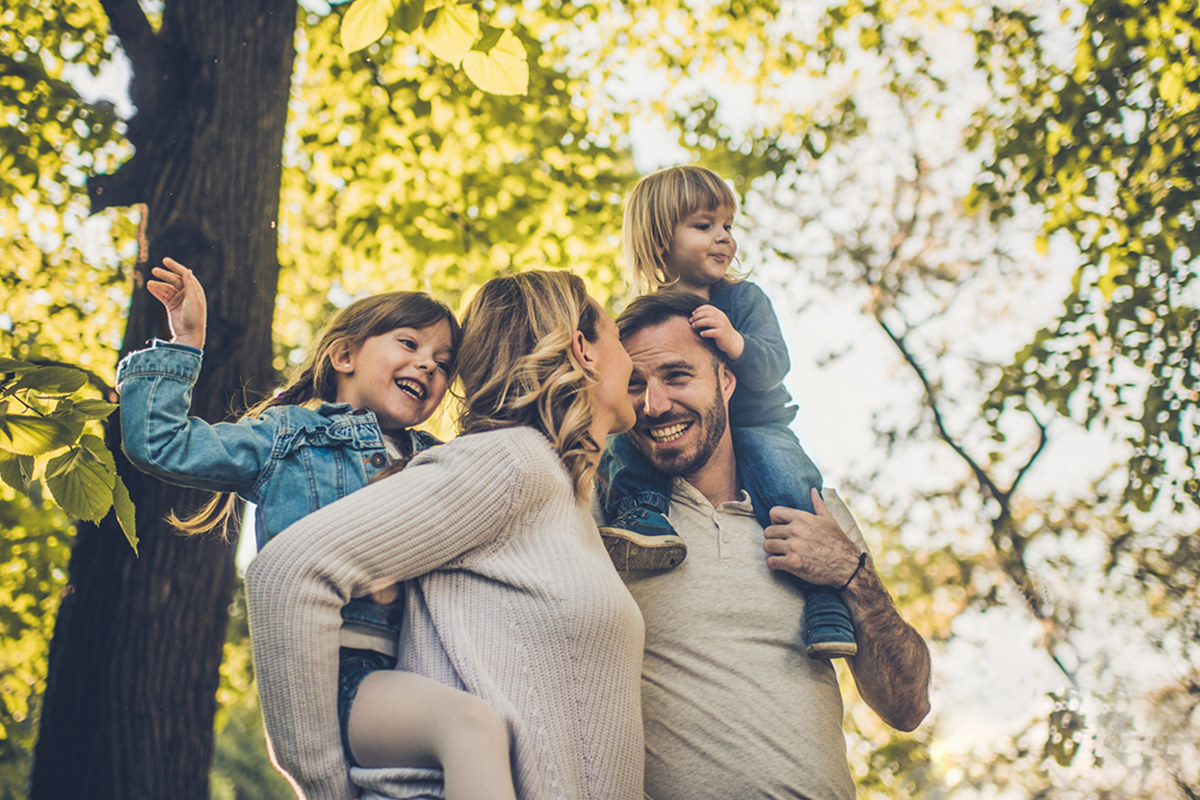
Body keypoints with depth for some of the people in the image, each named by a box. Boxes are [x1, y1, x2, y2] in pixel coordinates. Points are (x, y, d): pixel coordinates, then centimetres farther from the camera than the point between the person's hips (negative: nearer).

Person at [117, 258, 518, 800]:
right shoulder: (290, 436, 14)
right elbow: (158, 442, 9)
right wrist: (184, 343, 9)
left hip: (408, 677, 5)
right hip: (330, 674, -5)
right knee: (470, 723, -35)